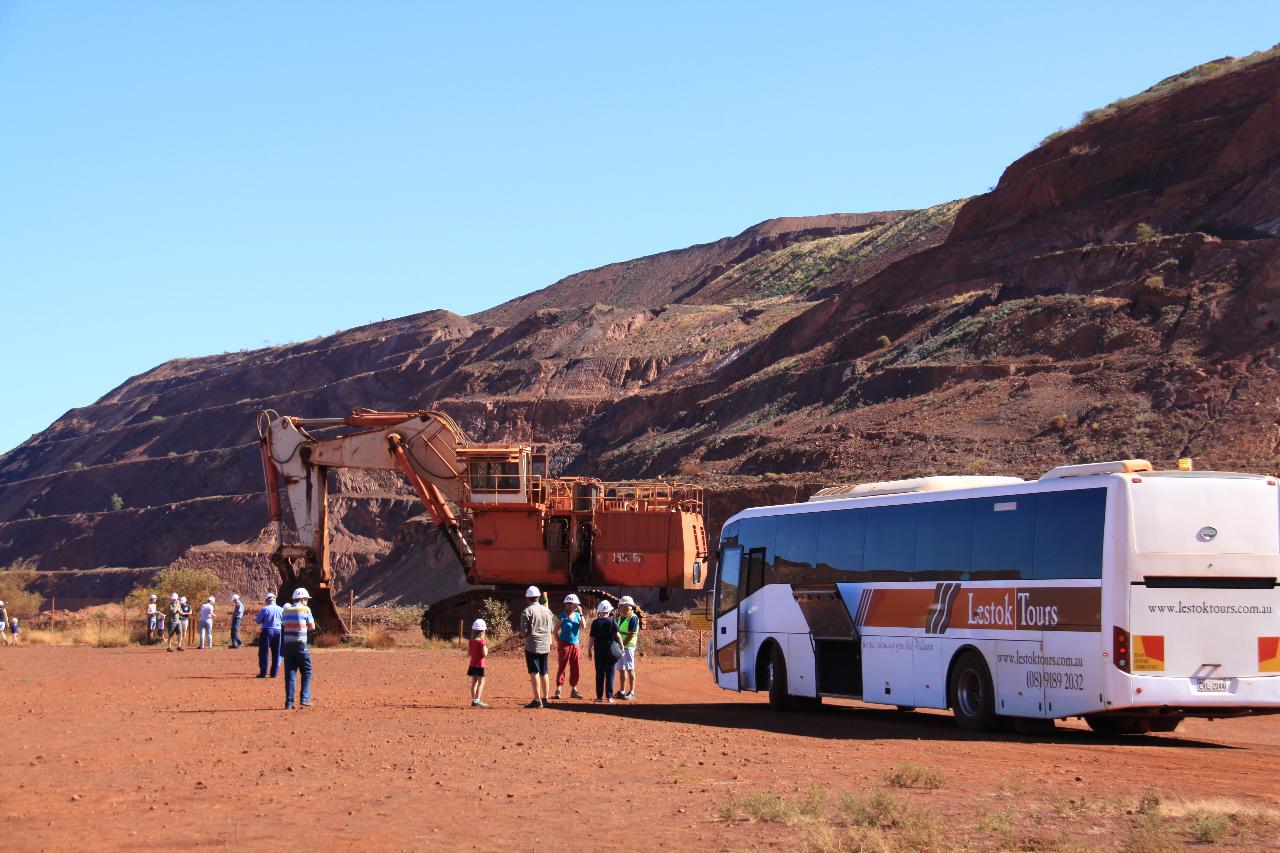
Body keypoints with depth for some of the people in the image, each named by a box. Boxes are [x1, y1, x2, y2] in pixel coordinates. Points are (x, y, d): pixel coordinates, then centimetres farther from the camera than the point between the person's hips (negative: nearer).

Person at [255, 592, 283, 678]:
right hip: (278, 631, 4)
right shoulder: (281, 610, 3)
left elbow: (258, 621, -5)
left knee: (264, 652, 2)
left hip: (267, 631, -4)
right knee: (276, 653, 11)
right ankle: (274, 673, 12)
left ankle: (263, 672, 0)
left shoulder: (265, 609, -10)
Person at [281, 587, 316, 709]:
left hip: (287, 644, 4)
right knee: (307, 671, 7)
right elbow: (312, 626, 3)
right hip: (300, 644, -4)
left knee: (290, 673, 5)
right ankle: (304, 698, -4)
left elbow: (284, 625, 10)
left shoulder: (286, 610, 10)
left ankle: (289, 702, 2)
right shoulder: (305, 609, -3)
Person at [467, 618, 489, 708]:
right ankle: (477, 700, -14)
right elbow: (485, 654, -18)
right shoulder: (482, 641, -15)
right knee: (481, 682, -4)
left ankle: (474, 700, 15)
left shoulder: (471, 641, 5)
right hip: (480, 665, -7)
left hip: (472, 664, 7)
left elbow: (468, 654, 9)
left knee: (474, 682, 13)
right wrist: (487, 647, -5)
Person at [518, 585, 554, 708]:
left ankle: (537, 700, -8)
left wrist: (521, 635, 6)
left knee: (534, 673, -4)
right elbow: (551, 629, 10)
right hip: (545, 646, 6)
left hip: (532, 646, -6)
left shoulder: (527, 612, -12)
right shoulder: (547, 610, 6)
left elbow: (524, 632, -14)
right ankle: (545, 699, 20)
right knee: (544, 673, 14)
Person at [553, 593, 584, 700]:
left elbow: (582, 627, -6)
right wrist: (558, 643, -7)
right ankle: (558, 689, -2)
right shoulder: (562, 616, -7)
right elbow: (556, 631, -2)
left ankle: (573, 690, 17)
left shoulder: (577, 615, 7)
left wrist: (581, 613, -8)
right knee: (562, 667, -5)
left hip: (575, 644, 5)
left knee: (574, 668, 9)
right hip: (564, 644, -5)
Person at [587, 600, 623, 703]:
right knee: (610, 673, 4)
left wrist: (589, 651, 7)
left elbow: (592, 638, -2)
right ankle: (609, 696, 1)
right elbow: (617, 635, -7)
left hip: (599, 651, 1)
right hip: (610, 651, -1)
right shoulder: (612, 621, -5)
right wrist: (621, 646, 3)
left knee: (599, 674, 7)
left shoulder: (595, 622, -3)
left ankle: (599, 696, 7)